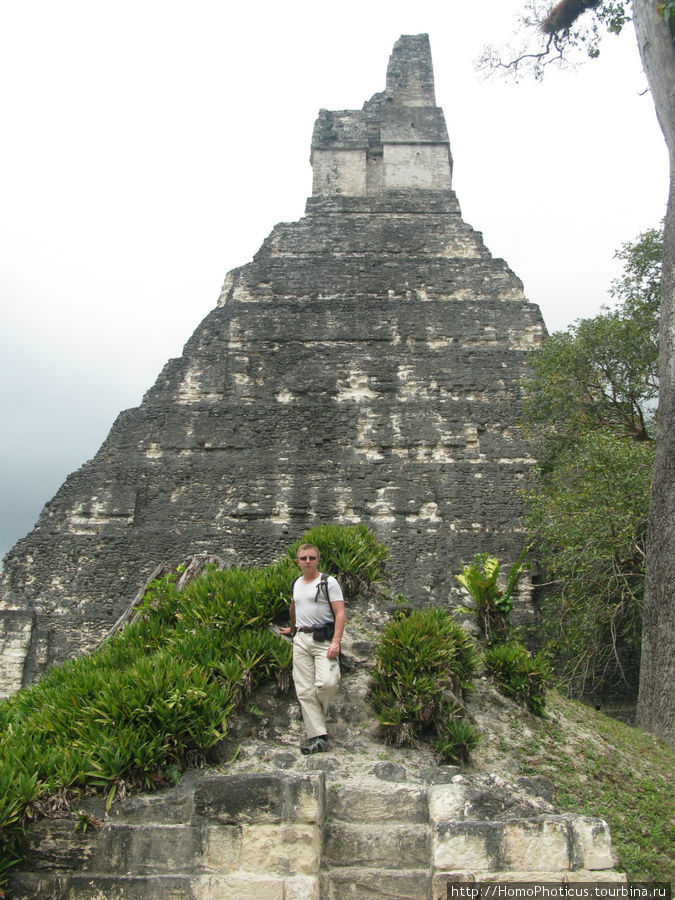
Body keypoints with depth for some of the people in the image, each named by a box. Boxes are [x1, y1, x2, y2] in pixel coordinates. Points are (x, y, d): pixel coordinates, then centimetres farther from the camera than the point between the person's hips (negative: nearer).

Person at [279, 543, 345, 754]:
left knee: (327, 683, -20)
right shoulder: (296, 584, 15)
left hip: (323, 639, -5)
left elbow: (340, 614, -8)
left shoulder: (329, 582, -2)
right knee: (304, 689, -2)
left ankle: (315, 714, 11)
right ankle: (317, 737, 0)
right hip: (301, 640, 5)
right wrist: (291, 628, 47)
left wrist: (336, 641, -19)